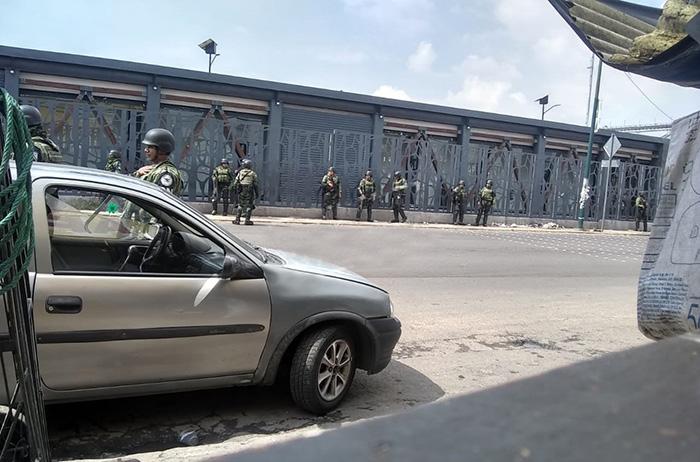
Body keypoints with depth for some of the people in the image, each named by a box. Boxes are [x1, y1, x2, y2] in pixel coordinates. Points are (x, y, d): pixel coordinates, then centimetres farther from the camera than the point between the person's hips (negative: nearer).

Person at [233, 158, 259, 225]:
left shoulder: (240, 172, 2)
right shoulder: (253, 173, -2)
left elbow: (235, 182, 2)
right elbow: (255, 184, -2)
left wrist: (236, 189, 14)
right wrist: (256, 192, 5)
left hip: (241, 191, 2)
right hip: (249, 192, -2)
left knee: (240, 205, 11)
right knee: (249, 206, 4)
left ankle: (237, 220, 7)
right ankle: (247, 220, 1)